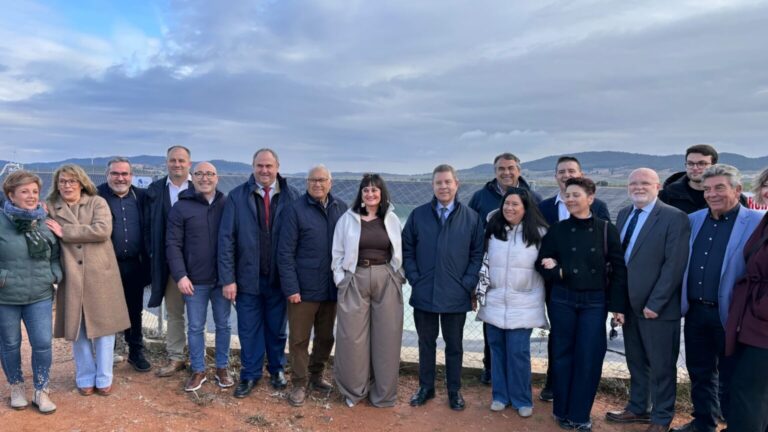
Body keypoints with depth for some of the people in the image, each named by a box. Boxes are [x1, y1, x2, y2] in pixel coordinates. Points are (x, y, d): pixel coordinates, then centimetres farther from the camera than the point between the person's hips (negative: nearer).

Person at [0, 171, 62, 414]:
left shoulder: (44, 222, 3)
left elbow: (55, 255, 13)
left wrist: (55, 275, -1)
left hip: (40, 296, 2)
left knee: (43, 344, 1)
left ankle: (41, 391, 19)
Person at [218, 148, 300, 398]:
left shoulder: (291, 196, -5)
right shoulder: (237, 197, -4)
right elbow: (226, 239, -6)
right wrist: (227, 278, -9)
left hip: (279, 278, 0)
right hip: (247, 277, 0)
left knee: (277, 328, 17)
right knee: (249, 330, 11)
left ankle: (277, 369, 37)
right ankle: (250, 375, 30)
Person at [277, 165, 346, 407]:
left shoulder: (341, 209, 3)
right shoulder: (296, 210, -8)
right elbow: (285, 252, -9)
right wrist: (291, 287, -13)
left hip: (332, 288, 4)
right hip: (304, 288, -4)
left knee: (326, 337, 16)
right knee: (299, 339, 6)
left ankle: (316, 376, 35)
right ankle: (299, 384, 21)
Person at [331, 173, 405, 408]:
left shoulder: (392, 220, 5)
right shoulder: (348, 219, 2)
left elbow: (399, 253, 9)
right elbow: (338, 253, 5)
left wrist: (399, 278, 3)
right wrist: (341, 280, -2)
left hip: (386, 282, 1)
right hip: (354, 281, -1)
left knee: (385, 338, 7)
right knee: (353, 338, 4)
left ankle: (383, 393, 23)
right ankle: (354, 389, 24)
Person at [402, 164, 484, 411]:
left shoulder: (471, 218, -1)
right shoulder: (418, 215, 1)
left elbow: (477, 254, 1)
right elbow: (407, 250, 4)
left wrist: (468, 284, -7)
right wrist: (414, 278, -5)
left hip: (456, 296, -1)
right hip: (424, 293, 1)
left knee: (454, 345, 13)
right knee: (426, 343, 15)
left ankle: (454, 390, 29)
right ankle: (426, 387, 31)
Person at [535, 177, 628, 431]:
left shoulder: (606, 230, -3)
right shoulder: (557, 230, 0)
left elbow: (618, 269, 0)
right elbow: (541, 264, 4)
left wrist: (618, 306, -2)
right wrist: (560, 272, -16)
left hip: (595, 301, -1)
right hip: (562, 299, 1)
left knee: (589, 357, 3)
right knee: (563, 354, 9)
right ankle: (562, 411, 24)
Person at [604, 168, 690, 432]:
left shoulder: (675, 218, -11)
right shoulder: (624, 214, 9)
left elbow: (674, 266, -16)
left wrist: (655, 304, -17)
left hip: (658, 306, -6)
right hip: (629, 303, 6)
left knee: (661, 365, 9)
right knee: (636, 361, 19)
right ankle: (638, 408, 35)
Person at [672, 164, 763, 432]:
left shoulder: (758, 223, -10)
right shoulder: (693, 220, 7)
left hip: (730, 316, -5)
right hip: (695, 311, 5)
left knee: (730, 380, 9)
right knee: (699, 373, 18)